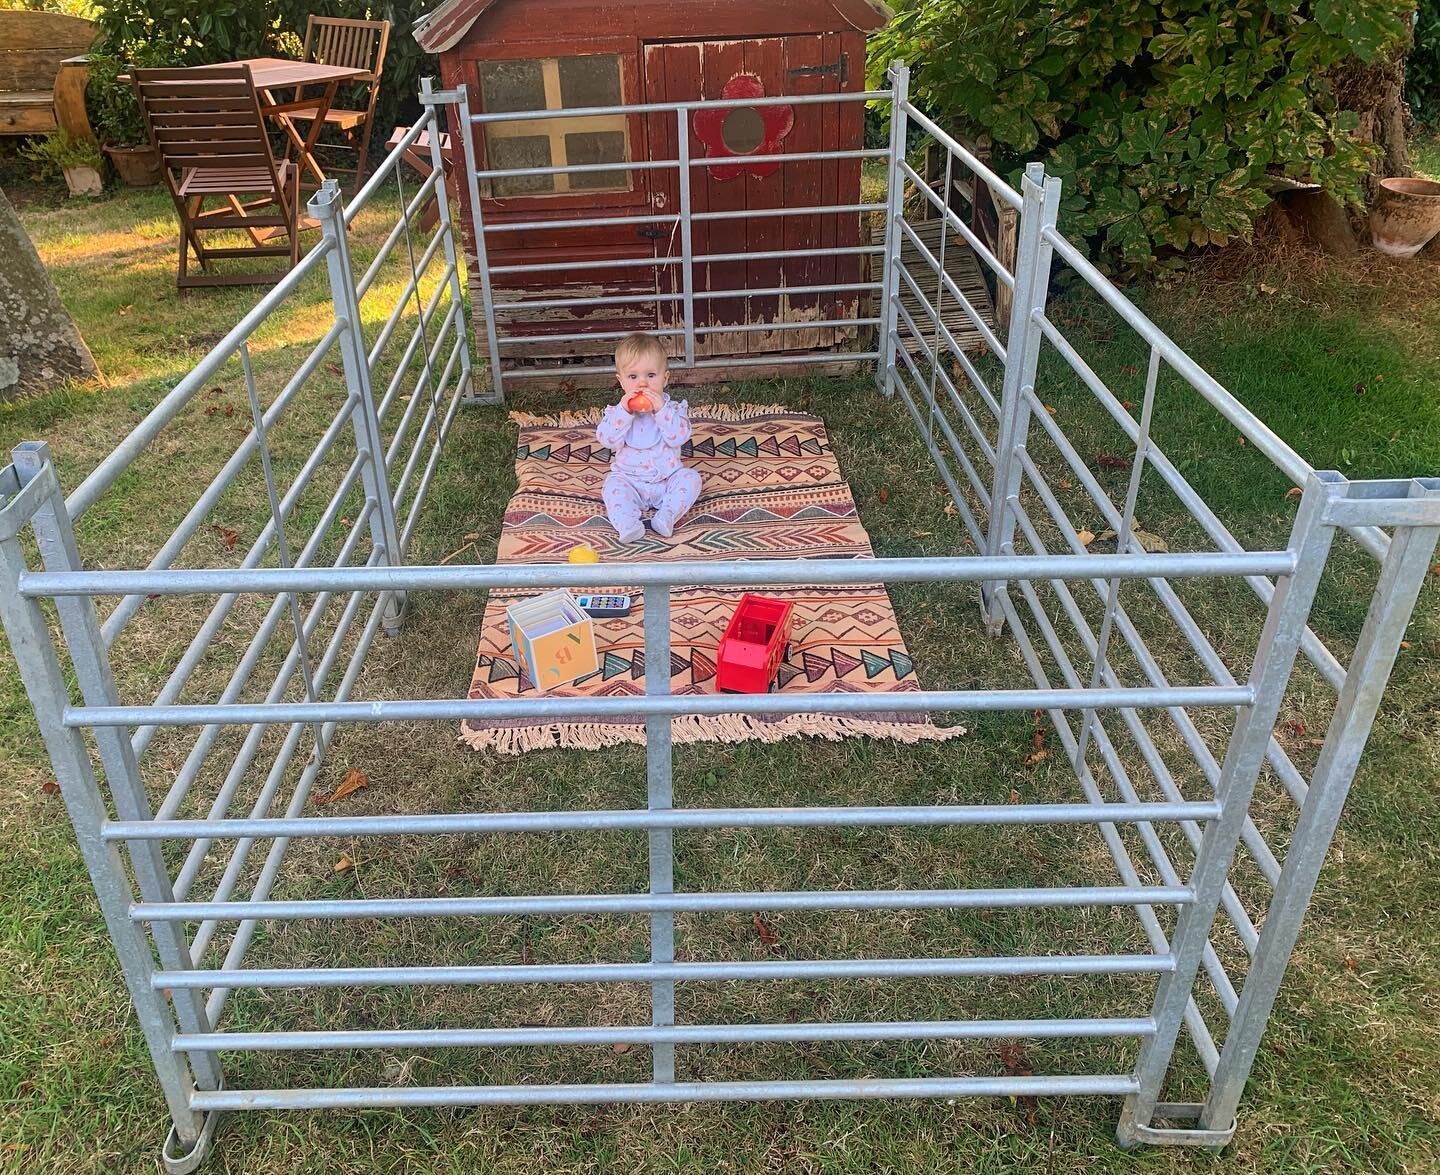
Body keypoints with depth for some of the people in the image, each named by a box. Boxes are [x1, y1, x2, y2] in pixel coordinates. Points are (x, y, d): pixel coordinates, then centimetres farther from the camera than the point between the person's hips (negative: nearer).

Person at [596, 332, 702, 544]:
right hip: (629, 480, 0)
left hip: (668, 477, 0)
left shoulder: (672, 408, -1)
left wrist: (661, 409, -26)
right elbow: (606, 439, -15)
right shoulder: (616, 411, 1)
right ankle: (627, 524, -42)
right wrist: (624, 410, -24)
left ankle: (667, 514, -35)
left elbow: (679, 437, -18)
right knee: (613, 485, -26)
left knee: (690, 478, -21)